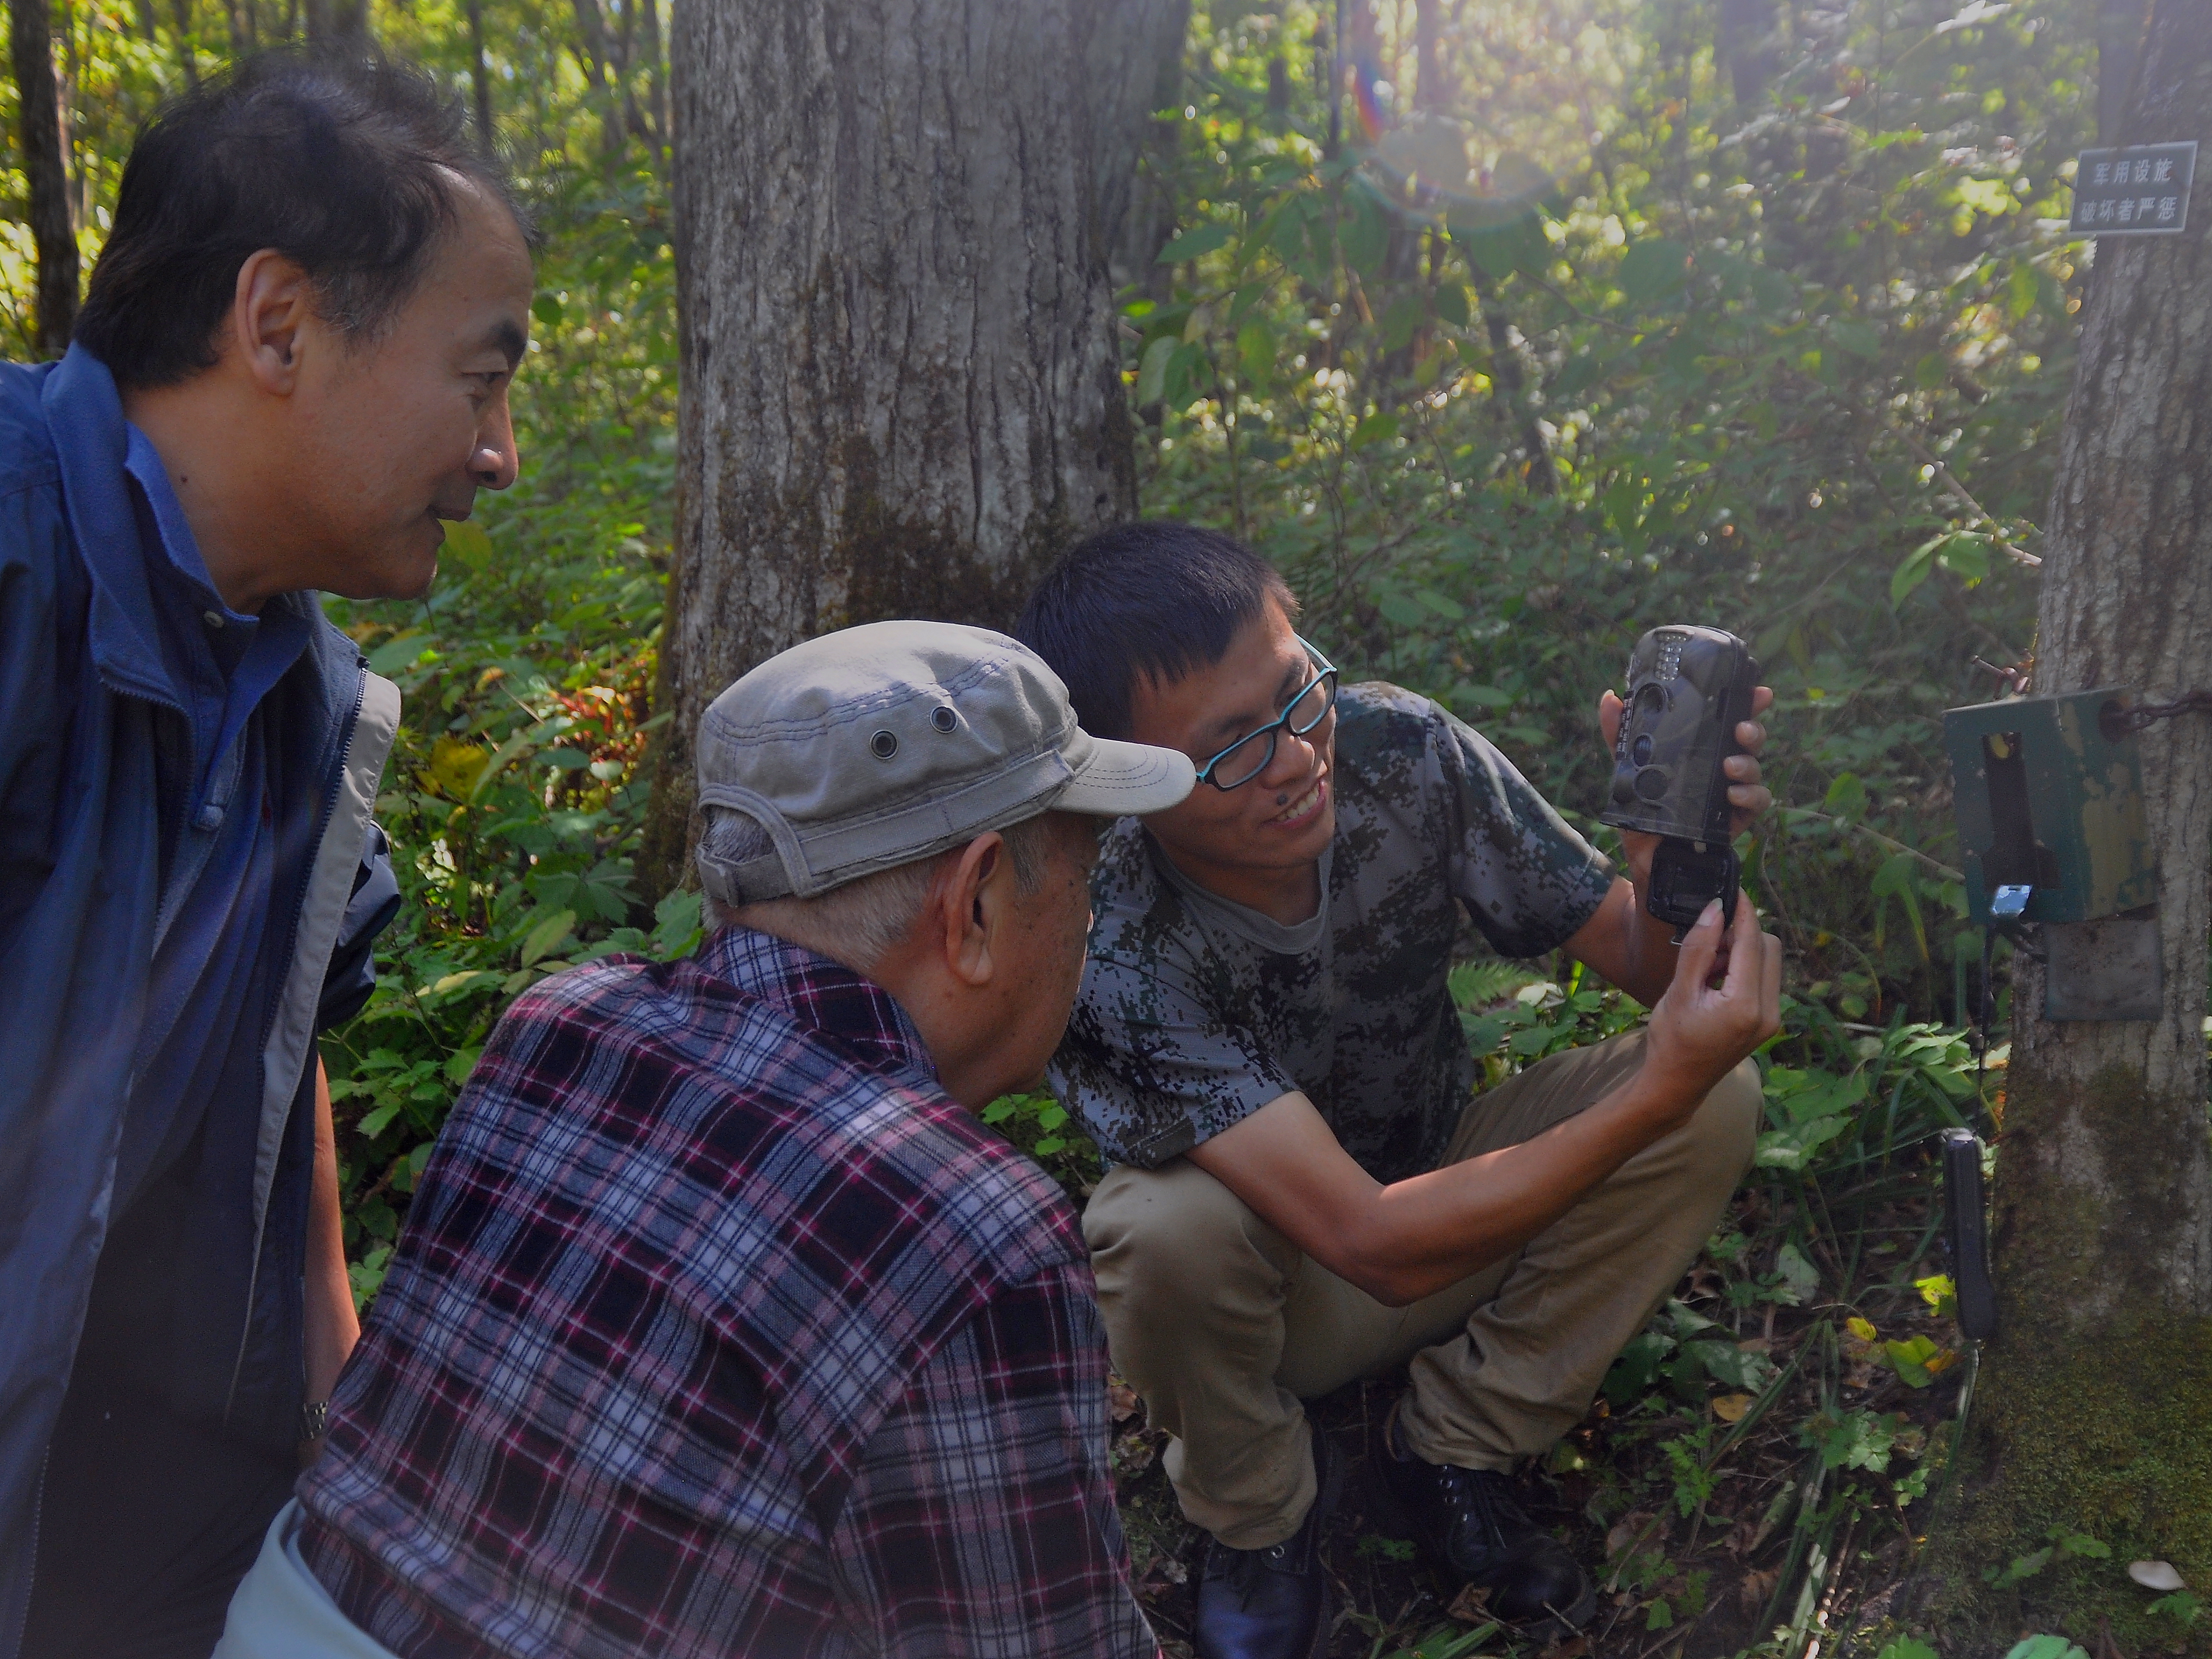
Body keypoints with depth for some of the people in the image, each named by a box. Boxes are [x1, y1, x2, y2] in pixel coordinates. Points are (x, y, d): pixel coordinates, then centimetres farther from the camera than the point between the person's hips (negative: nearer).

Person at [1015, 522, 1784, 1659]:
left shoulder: (1399, 752, -22)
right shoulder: (1107, 943, -35)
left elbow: (1648, 965, -15)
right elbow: (1377, 1247, -37)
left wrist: (1674, 855, -37)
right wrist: (1657, 1091, -43)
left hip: (1444, 1182, 4)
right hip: (1245, 1268, -4)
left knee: (1718, 1103, -18)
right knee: (1165, 1228, -38)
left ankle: (1449, 1449, 1)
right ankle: (1258, 1516, -2)